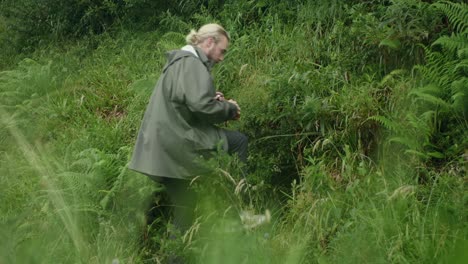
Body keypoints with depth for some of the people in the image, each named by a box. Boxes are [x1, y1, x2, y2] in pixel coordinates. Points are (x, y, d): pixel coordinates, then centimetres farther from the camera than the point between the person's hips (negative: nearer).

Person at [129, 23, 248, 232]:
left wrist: (213, 100, 11)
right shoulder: (192, 64, -11)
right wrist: (230, 108, -7)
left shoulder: (178, 62, 22)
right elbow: (201, 106, -23)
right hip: (179, 142, -11)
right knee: (238, 141, -6)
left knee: (184, 205, 15)